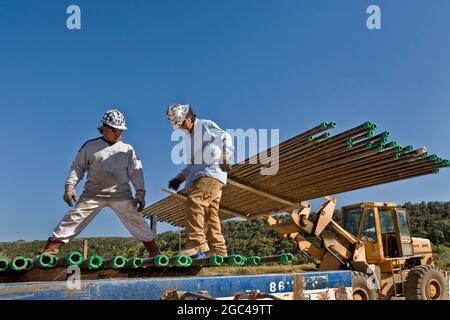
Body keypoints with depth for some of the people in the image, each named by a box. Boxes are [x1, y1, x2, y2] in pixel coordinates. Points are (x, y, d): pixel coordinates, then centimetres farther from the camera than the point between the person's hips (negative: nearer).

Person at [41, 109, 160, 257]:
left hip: (121, 195, 0)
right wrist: (70, 186, -7)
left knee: (137, 222, -7)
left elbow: (136, 172, 5)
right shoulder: (91, 146, 6)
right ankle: (48, 252, 0)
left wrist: (140, 192, -7)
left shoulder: (127, 149, 9)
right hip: (93, 194, 0)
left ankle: (155, 253, 0)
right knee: (73, 220, -7)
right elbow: (77, 167, 7)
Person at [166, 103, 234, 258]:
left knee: (194, 201, -28)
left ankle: (197, 244, -33)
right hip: (198, 176, 8)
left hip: (212, 174, -8)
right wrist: (179, 178, 21)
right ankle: (218, 250, 3)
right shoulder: (188, 137, 27)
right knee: (209, 215, 2)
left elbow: (225, 138, -10)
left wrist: (224, 158, -24)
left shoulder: (206, 125, 5)